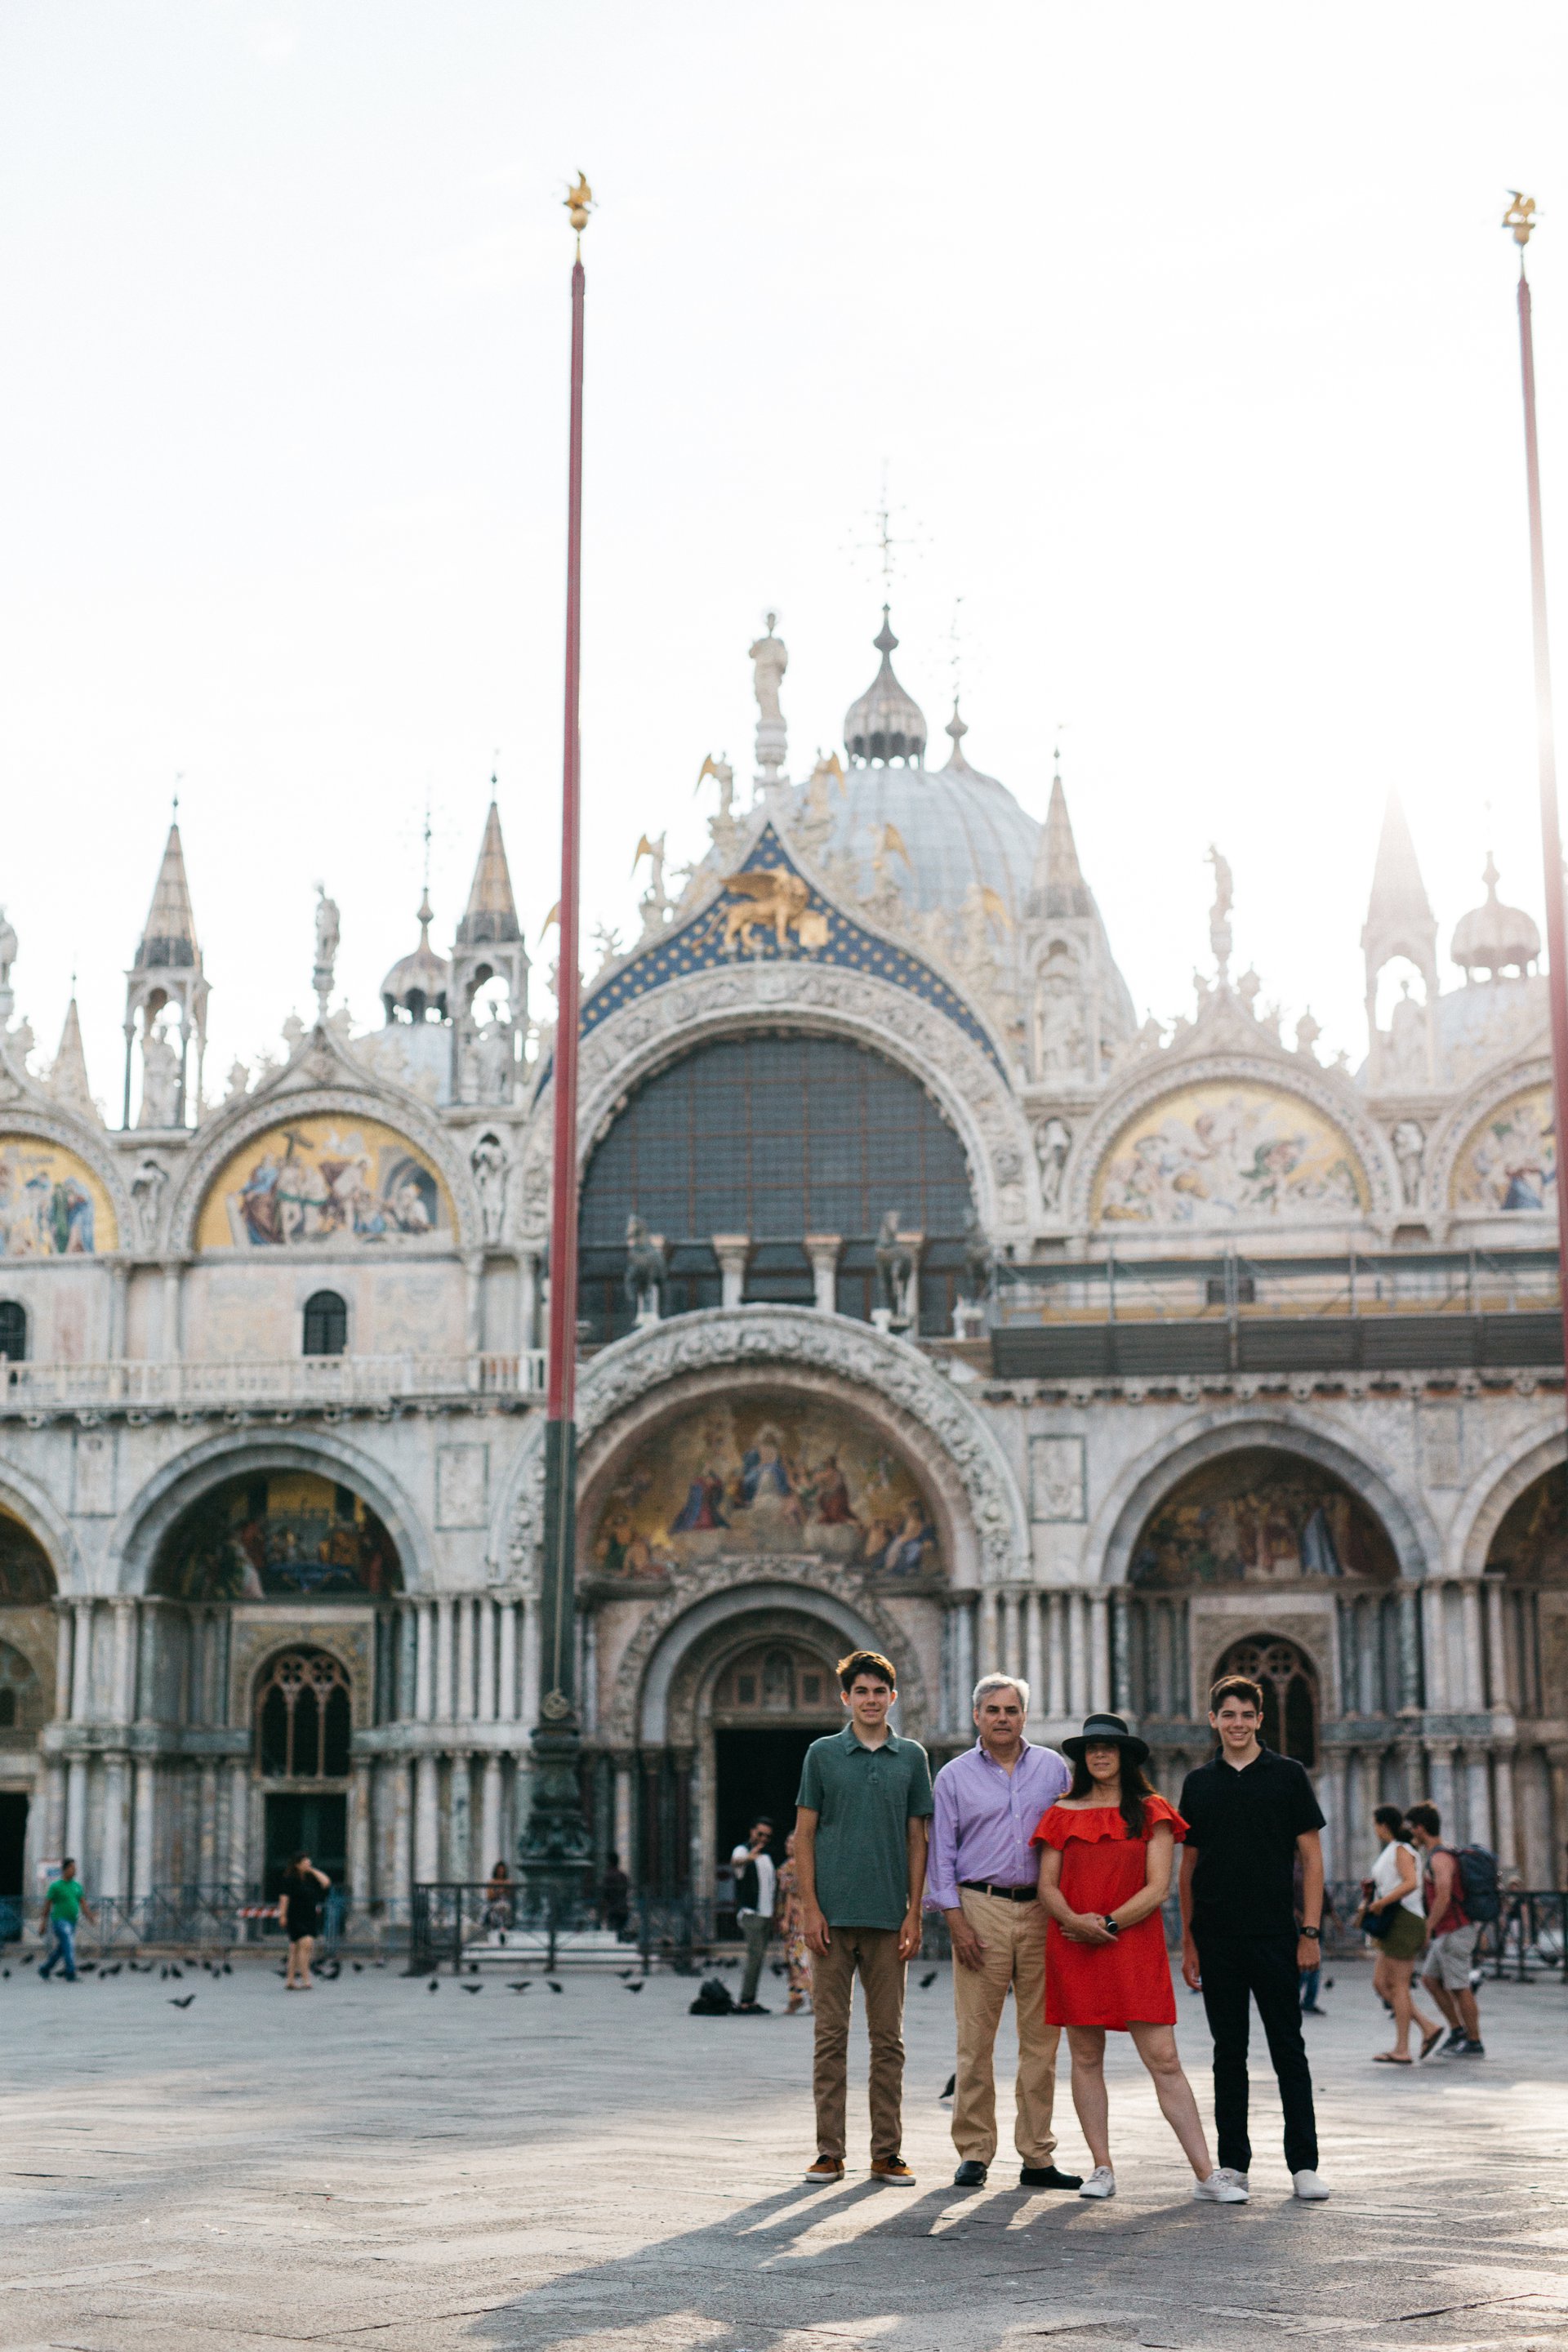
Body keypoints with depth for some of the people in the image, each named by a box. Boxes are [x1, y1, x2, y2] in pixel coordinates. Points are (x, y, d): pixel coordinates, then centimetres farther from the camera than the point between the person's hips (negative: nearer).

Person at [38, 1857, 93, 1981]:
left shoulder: (77, 1886, 11)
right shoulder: (55, 1886, -6)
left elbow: (83, 1903, 6)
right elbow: (47, 1905, -2)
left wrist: (90, 1916, -10)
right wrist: (43, 1923, -1)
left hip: (72, 1923, 7)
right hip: (59, 1921, -7)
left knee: (60, 1950, 15)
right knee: (69, 1947, -18)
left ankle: (45, 1970, 32)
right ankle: (71, 1975, -18)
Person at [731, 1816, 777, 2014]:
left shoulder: (766, 1856, 19)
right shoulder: (742, 1851, -5)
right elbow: (735, 1862, -31)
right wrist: (748, 1858, -53)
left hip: (766, 1915, 8)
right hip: (750, 1914, -8)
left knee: (759, 1958, 6)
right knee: (755, 1956, -15)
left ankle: (750, 2000, 10)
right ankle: (745, 2002, -15)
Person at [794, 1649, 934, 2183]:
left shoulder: (912, 1757, 9)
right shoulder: (822, 1753, 5)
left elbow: (917, 1839, 9)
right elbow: (804, 1835, 4)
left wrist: (914, 1914, 1)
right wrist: (810, 1908, -5)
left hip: (888, 1918, 1)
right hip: (833, 1916, -1)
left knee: (888, 2039, 4)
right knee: (831, 2036, 2)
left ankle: (887, 2152, 11)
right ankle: (829, 2152, 7)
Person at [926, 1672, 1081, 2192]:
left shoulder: (1053, 1769, 10)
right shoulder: (954, 1776, 6)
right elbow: (942, 1855, 5)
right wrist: (957, 1922, -5)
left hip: (1043, 1911, 2)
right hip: (981, 1908, -2)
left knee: (1041, 2036, 2)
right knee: (975, 2037, -5)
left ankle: (1037, 2155, 8)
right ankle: (973, 2153, 2)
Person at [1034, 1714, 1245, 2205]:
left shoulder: (1151, 1813, 6)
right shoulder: (1062, 1814, 11)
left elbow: (1158, 1888, -2)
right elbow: (1047, 1885, 5)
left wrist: (1108, 1923, -12)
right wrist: (1074, 1920, -14)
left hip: (1134, 1946, -2)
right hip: (1073, 1948, 2)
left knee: (1164, 2060, -7)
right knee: (1086, 2057, 4)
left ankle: (1206, 2175, -6)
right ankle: (1102, 2169, 13)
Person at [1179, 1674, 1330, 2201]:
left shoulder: (1287, 1775, 2)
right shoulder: (1198, 1783, 9)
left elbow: (1311, 1857, 1)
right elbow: (1188, 1866, 13)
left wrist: (1310, 1930, -6)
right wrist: (1187, 1940, 8)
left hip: (1275, 1935, -2)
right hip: (1217, 1938, 2)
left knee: (1288, 2048, -1)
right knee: (1228, 2051, 7)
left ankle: (1304, 2164, 2)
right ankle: (1232, 2162, 13)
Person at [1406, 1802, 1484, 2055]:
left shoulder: (1440, 1858, -17)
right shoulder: (1434, 1856, 15)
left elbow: (1443, 1897, -26)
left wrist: (1426, 1929, -21)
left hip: (1455, 1932, -10)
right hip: (1447, 1933, 10)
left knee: (1459, 1988, -4)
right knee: (1430, 1979, 12)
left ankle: (1474, 2044, 3)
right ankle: (1458, 2031, 14)